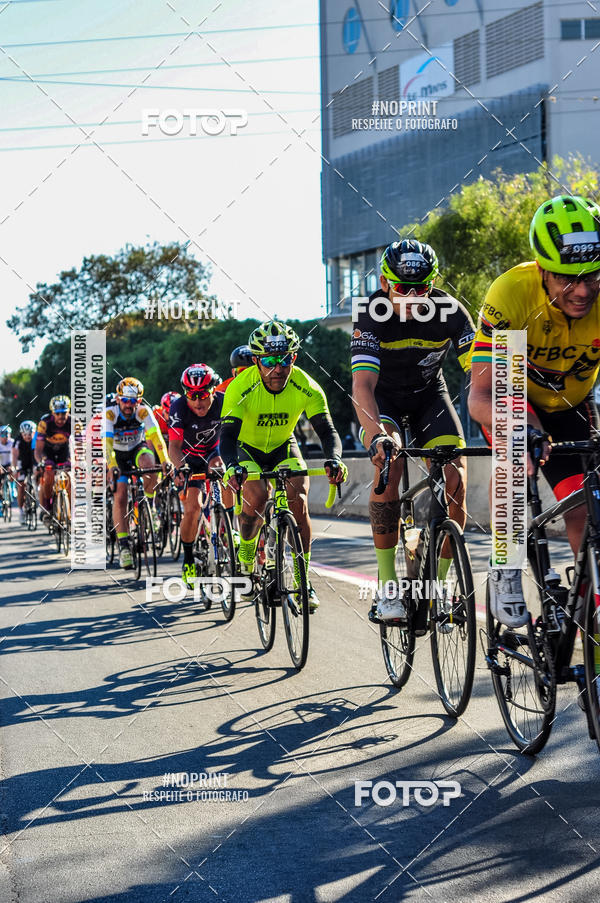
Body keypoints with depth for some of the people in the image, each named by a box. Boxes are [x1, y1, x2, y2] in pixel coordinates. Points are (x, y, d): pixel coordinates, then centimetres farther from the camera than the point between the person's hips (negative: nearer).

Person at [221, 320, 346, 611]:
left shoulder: (306, 387, -25)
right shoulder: (241, 387, -30)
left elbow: (327, 430, -26)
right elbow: (227, 435, -33)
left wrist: (334, 459, -47)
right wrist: (231, 466, -53)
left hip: (284, 448, 2)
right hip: (247, 448, -2)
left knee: (298, 502, -20)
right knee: (257, 495, -27)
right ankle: (245, 560, -1)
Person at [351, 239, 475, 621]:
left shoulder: (450, 312, -23)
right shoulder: (371, 316, -29)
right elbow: (363, 384, -40)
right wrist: (377, 433, -58)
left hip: (428, 394, 2)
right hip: (381, 396, -2)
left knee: (456, 480, -18)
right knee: (390, 463, -30)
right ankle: (388, 583, -21)